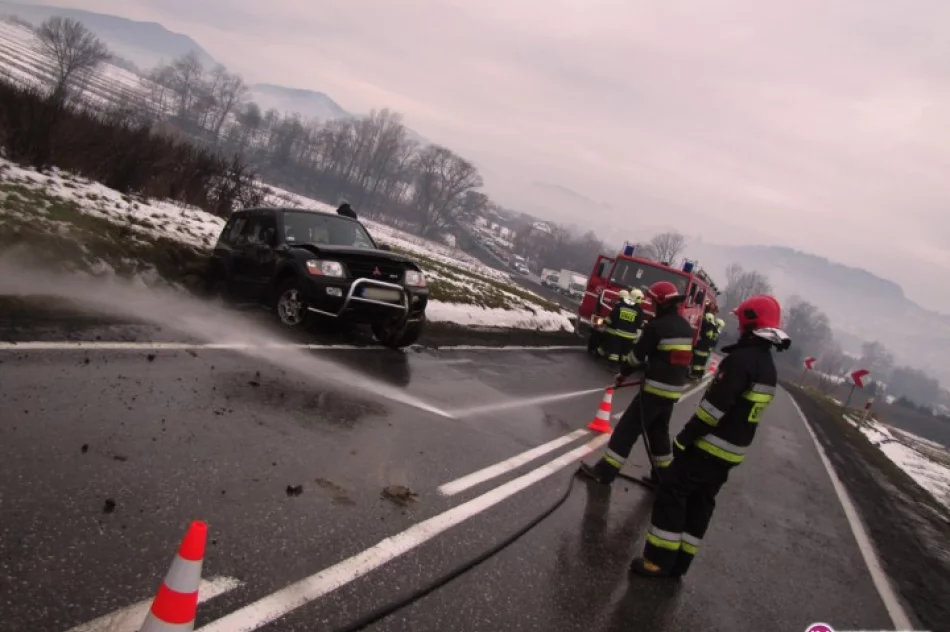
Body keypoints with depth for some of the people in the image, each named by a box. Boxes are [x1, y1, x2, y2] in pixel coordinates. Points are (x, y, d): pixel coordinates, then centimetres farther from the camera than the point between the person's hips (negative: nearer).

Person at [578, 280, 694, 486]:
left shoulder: (656, 326, -15)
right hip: (674, 390, 8)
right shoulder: (686, 327, 10)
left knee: (628, 428, -4)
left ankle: (605, 471, -4)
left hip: (656, 389, -8)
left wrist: (623, 373, 9)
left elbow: (637, 355, -7)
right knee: (659, 431, 22)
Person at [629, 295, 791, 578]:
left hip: (710, 445, -9)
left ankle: (659, 560, 0)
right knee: (701, 502, 15)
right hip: (732, 451, 9)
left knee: (672, 493, -2)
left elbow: (715, 404, -24)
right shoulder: (768, 367, 12)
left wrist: (686, 436, -16)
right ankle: (678, 563, 21)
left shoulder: (742, 358, -19)